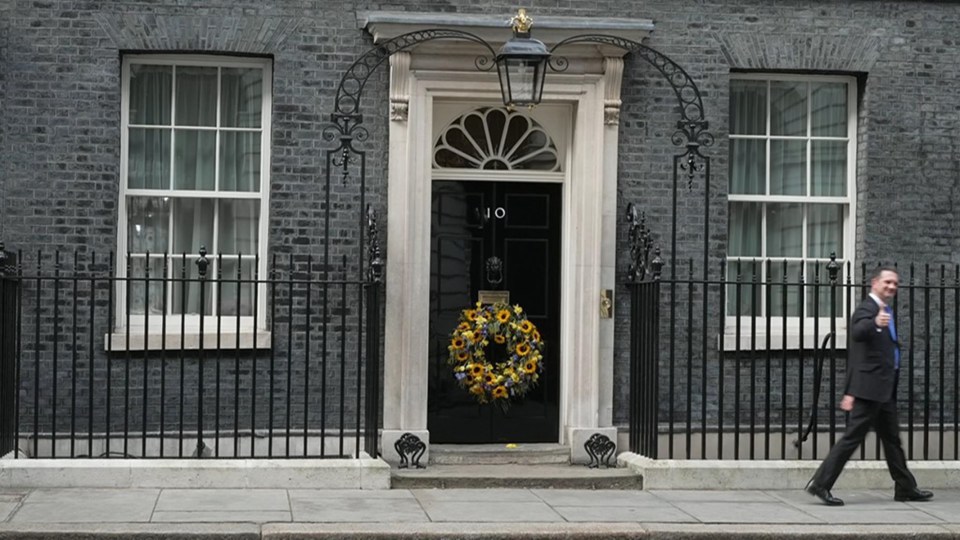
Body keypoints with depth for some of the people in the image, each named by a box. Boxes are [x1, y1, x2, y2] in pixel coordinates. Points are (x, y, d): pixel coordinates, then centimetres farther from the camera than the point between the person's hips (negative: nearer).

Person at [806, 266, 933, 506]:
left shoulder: (885, 311, 19)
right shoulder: (866, 309, -12)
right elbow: (857, 332, -34)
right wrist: (875, 323, -58)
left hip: (884, 389, 10)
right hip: (870, 387, -10)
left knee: (892, 439, 16)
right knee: (853, 436, -9)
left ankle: (905, 488, 24)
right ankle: (820, 484, -7)